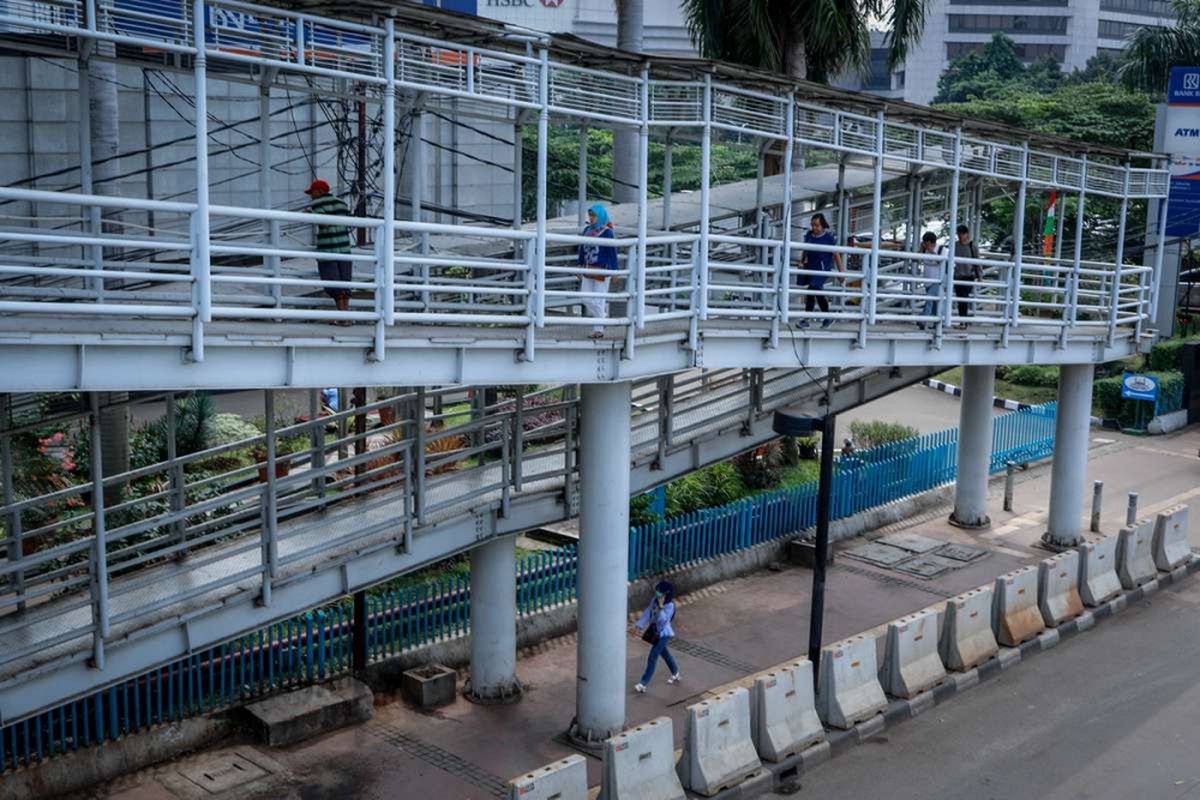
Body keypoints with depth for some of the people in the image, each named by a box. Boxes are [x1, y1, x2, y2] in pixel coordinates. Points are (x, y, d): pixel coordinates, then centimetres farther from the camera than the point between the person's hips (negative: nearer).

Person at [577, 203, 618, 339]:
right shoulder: (587, 230, 7)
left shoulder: (607, 232, -10)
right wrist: (579, 265, 16)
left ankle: (599, 329, 7)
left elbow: (612, 252, -10)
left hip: (602, 271, -6)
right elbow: (582, 249, 15)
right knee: (586, 298, 8)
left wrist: (614, 271, -11)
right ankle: (601, 318, 29)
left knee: (599, 300, -2)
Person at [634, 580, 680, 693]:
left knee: (652, 657, -8)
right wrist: (641, 625, 2)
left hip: (663, 634, -8)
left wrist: (661, 606, -37)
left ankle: (643, 683, -3)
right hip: (655, 631, 8)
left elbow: (663, 620, -30)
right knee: (664, 653, 24)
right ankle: (675, 673, 45)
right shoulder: (655, 600, -3)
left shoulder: (669, 605, -23)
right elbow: (648, 612, 4)